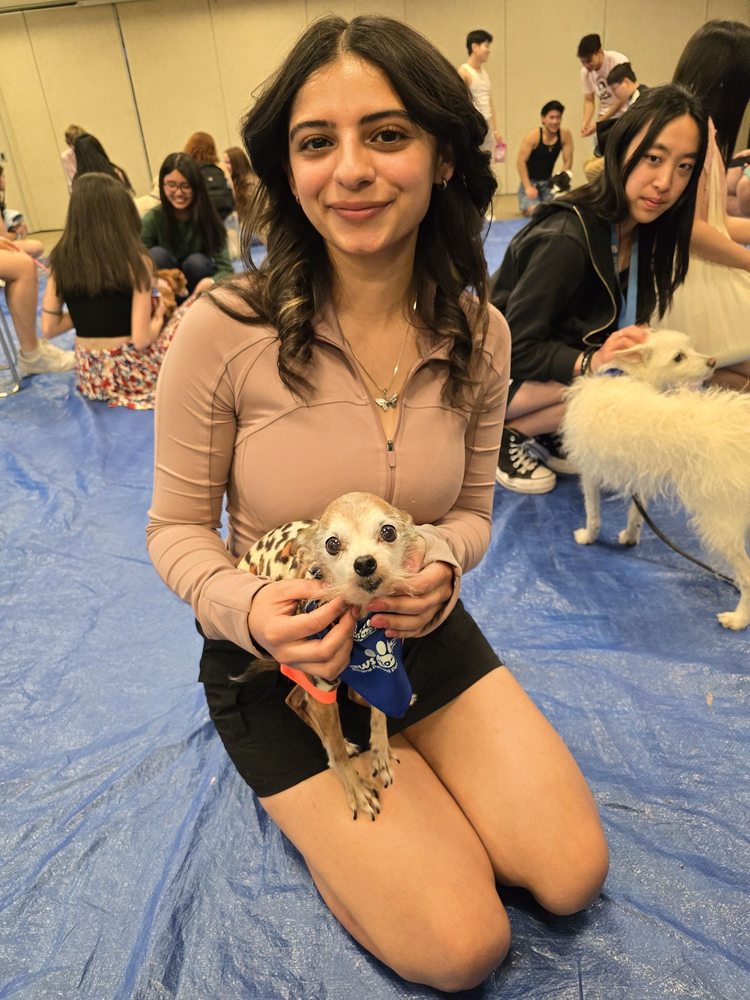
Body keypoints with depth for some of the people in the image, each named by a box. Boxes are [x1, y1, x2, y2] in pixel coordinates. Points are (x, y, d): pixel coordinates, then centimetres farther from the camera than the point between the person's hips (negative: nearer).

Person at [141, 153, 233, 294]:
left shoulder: (207, 217, -14)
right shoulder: (152, 220, -15)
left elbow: (226, 268, -22)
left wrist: (211, 281, -46)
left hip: (199, 289, 0)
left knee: (196, 261, -28)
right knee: (157, 254, -25)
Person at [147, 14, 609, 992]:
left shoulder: (479, 333, -8)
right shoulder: (223, 331, -21)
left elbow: (470, 511, 4)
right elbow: (177, 528, -9)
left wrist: (440, 559, -20)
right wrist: (244, 607, -30)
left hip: (421, 630, 4)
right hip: (276, 659, -3)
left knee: (573, 875, 1)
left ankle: (390, 769, 24)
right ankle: (317, 803, 21)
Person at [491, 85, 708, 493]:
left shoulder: (644, 228, -3)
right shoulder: (566, 239, -27)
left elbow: (622, 327, 3)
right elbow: (516, 349, -25)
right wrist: (590, 363, -38)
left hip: (550, 356, 8)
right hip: (497, 374, -8)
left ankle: (546, 434, 5)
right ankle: (502, 432, -9)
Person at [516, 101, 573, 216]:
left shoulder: (565, 134, -7)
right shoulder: (533, 136, -16)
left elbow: (568, 162, -2)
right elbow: (521, 162, -16)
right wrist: (528, 187, -20)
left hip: (548, 182, 4)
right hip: (530, 182, -3)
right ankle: (524, 206, 10)